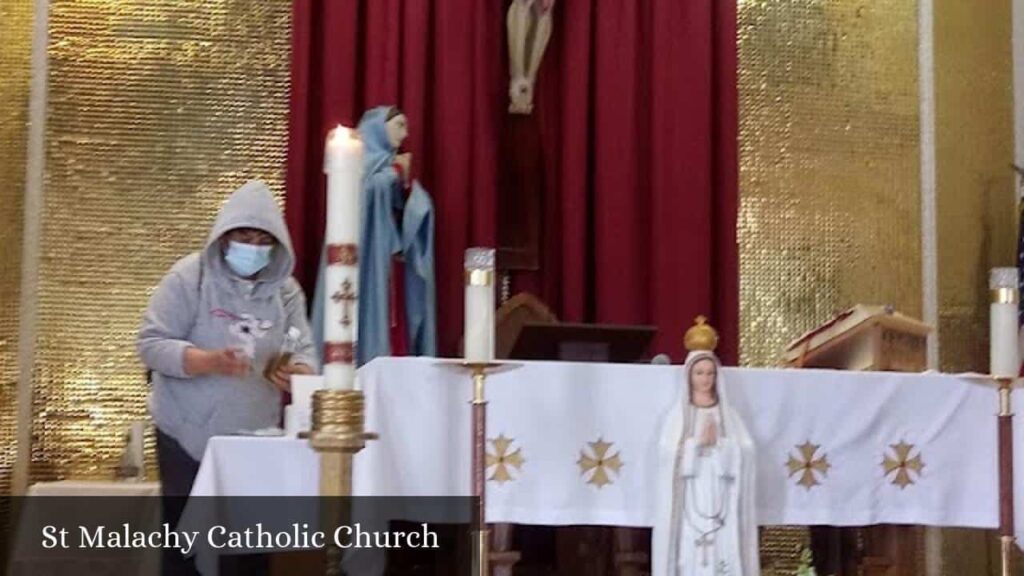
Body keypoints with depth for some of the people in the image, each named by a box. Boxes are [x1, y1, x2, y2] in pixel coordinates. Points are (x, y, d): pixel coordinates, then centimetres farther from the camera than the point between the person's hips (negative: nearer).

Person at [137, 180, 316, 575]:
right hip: (189, 438, -3)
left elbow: (304, 351, 2)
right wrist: (209, 362, -28)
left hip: (256, 440, 3)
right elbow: (151, 343, -11)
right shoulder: (189, 277, -7)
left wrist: (298, 373, -23)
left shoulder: (286, 290, 4)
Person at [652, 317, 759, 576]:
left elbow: (745, 451, -1)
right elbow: (668, 454, -7)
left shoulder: (727, 414, 12)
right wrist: (698, 441, -15)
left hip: (721, 503, 2)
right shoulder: (678, 415, 7)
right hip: (688, 502, -2)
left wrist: (719, 442, -15)